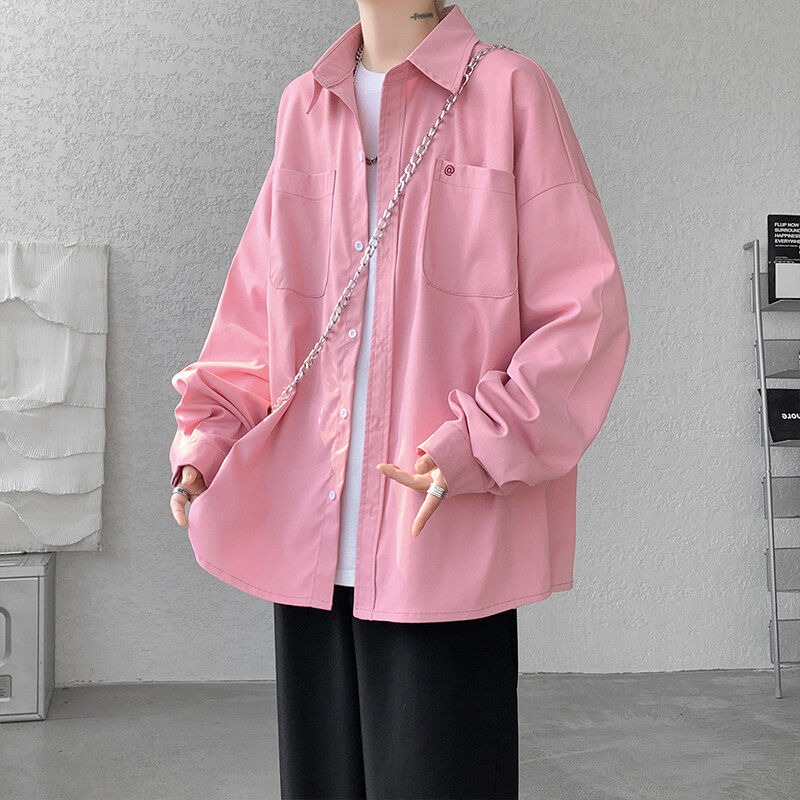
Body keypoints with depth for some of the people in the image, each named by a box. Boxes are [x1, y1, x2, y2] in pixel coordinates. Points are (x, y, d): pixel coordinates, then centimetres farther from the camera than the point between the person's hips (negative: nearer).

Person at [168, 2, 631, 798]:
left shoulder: (509, 92, 0)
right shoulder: (303, 106, 13)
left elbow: (586, 310, -5)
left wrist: (477, 448, -17)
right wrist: (207, 437, 3)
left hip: (449, 545, -4)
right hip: (309, 541, 5)